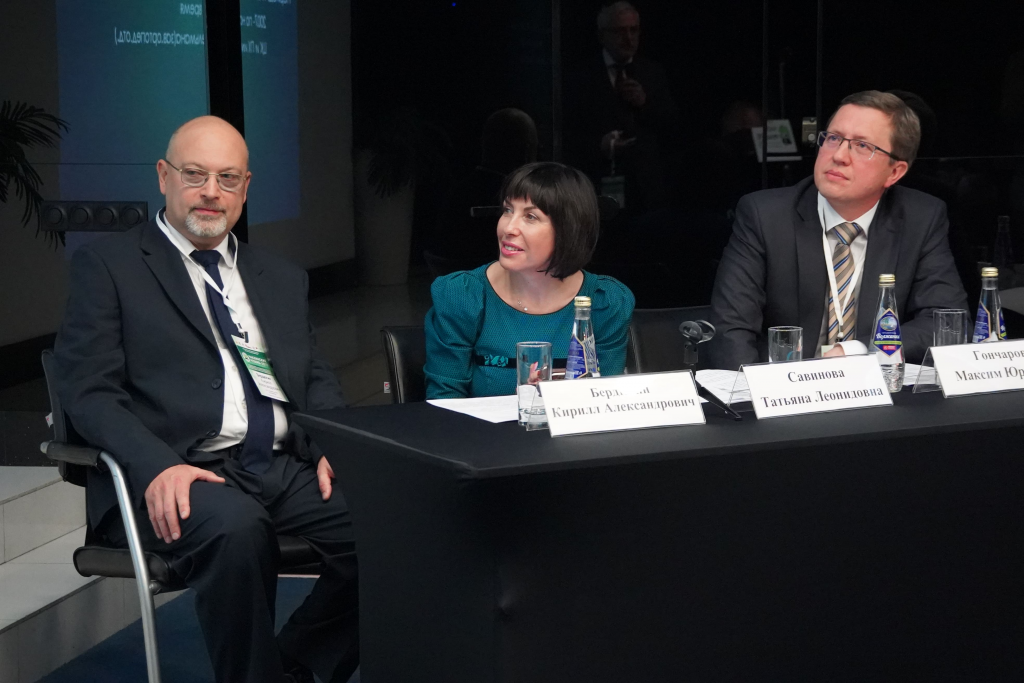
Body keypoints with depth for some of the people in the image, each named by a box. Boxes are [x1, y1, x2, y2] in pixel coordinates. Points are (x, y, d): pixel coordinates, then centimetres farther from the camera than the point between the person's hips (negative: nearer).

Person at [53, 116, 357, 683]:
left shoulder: (282, 278, 24)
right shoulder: (107, 264, 8)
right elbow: (88, 391, -2)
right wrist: (156, 466, -19)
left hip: (287, 467, 5)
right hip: (184, 474, -5)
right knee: (235, 527, -38)